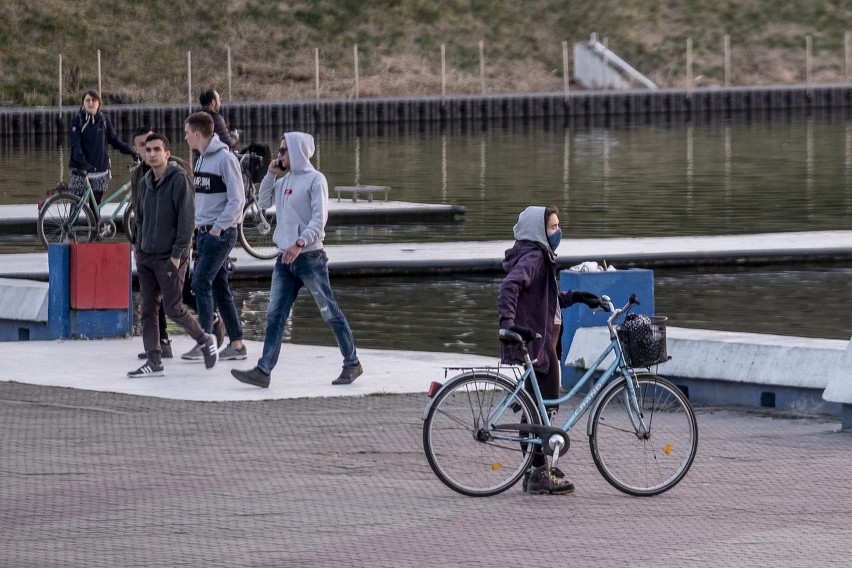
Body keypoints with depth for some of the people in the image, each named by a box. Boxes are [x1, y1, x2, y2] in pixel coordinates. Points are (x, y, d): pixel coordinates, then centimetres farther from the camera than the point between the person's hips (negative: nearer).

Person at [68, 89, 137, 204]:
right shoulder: (77, 121, -2)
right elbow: (75, 144, -12)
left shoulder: (104, 120, 6)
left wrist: (132, 152, 3)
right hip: (81, 169, -2)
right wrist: (83, 162, -28)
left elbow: (115, 140, 13)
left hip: (100, 169, 2)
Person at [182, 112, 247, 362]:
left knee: (201, 283, -14)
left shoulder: (225, 159, -13)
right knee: (219, 287, 9)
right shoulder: (200, 160, 14)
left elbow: (237, 199, -15)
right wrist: (198, 225, 10)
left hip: (220, 233, -9)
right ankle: (237, 343, 13)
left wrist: (218, 228, -17)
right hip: (203, 232, 9)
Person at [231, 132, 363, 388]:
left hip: (310, 257, -7)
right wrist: (270, 175, 8)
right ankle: (263, 371, -2)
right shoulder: (284, 180, 13)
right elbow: (263, 203, 20)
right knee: (275, 315, 1)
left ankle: (352, 364, 11)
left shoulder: (314, 179, -8)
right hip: (285, 259, 7)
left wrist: (300, 243, -28)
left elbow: (319, 218, -16)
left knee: (330, 313, 1)